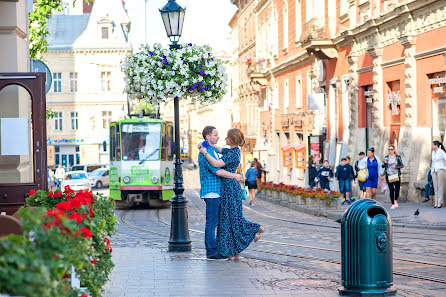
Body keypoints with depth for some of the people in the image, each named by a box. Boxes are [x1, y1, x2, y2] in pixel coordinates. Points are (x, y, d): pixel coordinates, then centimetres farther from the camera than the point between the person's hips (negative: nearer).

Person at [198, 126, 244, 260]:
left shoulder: (213, 150, 18)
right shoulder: (205, 153, -14)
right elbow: (217, 171, -22)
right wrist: (235, 176, -15)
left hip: (216, 192, 10)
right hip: (211, 191, -10)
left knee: (213, 222, 11)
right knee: (212, 222, -6)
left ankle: (213, 249, 15)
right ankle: (211, 252, -2)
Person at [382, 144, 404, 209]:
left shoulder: (398, 157, 5)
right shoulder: (386, 157, 9)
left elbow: (402, 165, 3)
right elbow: (383, 166, 10)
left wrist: (396, 166, -13)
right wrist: (384, 163, -12)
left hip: (396, 175, -1)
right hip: (389, 176, 1)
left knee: (397, 190, -8)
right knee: (391, 190, 0)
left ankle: (396, 200, 21)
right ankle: (393, 204, 8)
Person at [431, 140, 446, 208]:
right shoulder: (433, 152, 14)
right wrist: (432, 168, 20)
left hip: (440, 170, -6)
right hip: (434, 171, 6)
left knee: (440, 186, -8)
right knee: (435, 187, 2)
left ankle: (440, 202, -8)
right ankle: (436, 202, 1)